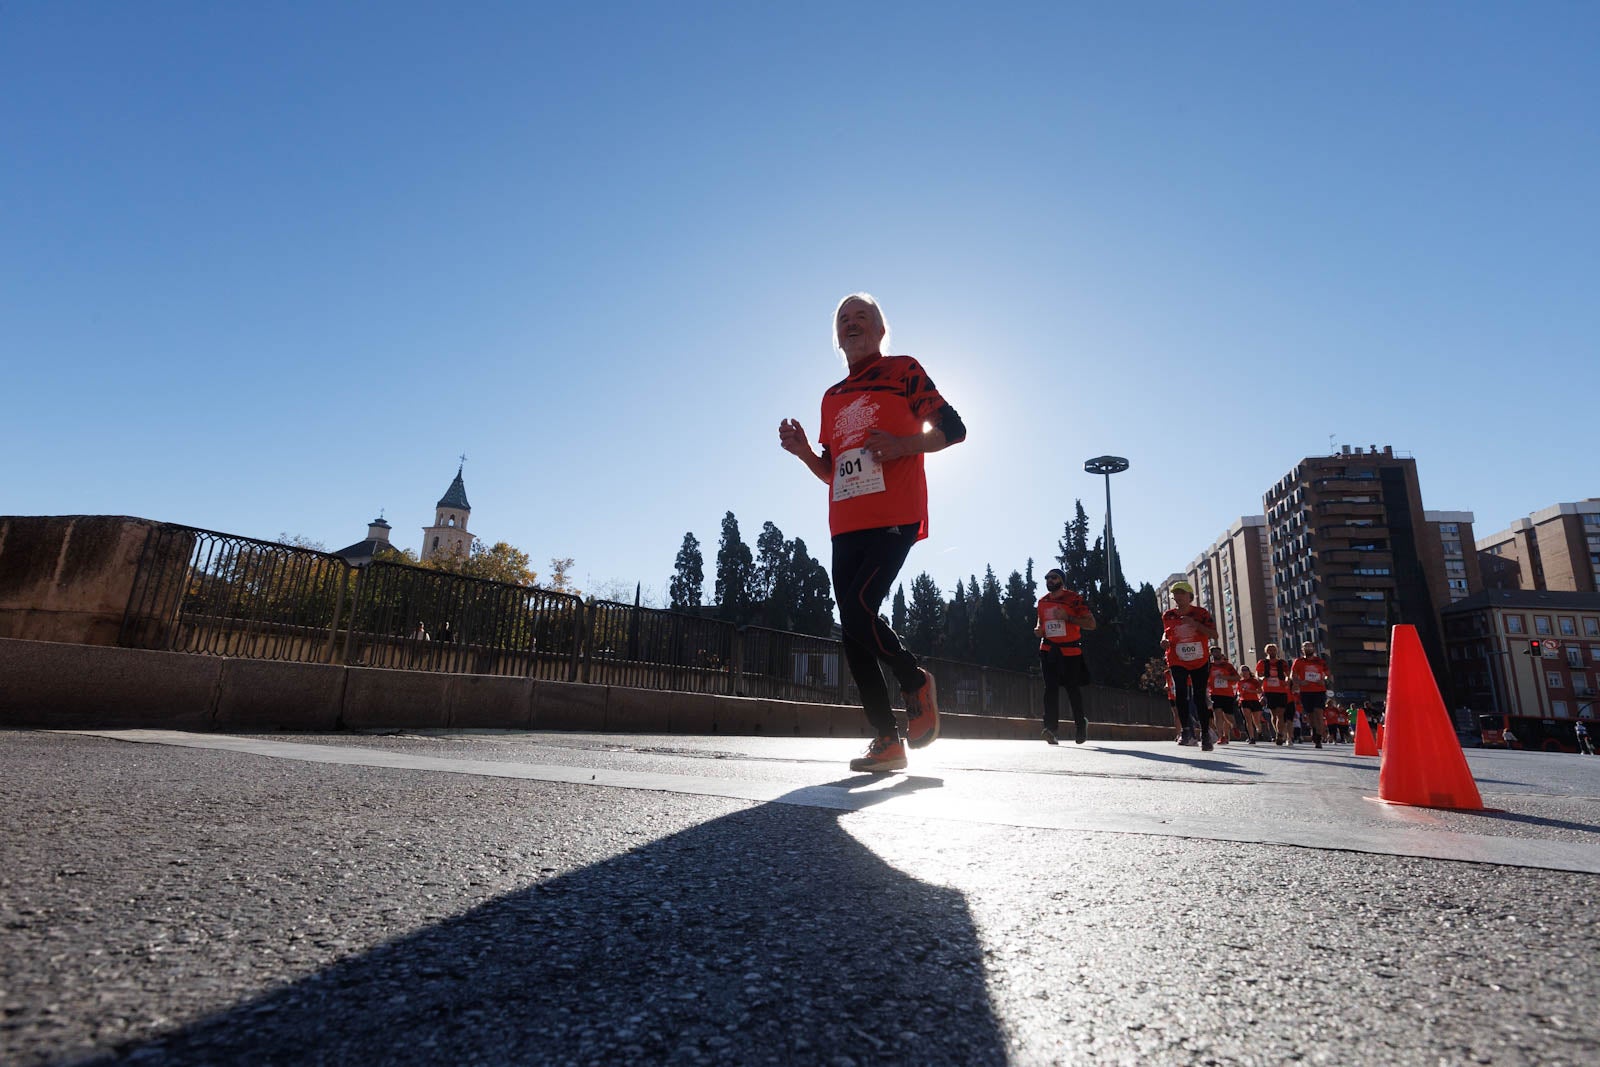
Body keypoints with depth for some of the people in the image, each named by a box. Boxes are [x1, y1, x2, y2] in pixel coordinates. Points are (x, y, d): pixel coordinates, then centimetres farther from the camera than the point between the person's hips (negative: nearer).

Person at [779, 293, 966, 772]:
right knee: (852, 631, 1)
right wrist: (802, 450, 5)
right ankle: (888, 740, 10)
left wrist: (901, 445, -15)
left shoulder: (903, 370, 7)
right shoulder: (832, 397, 23)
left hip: (894, 518, -6)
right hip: (846, 526, 6)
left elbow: (953, 428, 1)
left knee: (858, 609, -20)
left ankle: (916, 683, 7)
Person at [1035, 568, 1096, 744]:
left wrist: (1067, 617, -21)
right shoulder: (1042, 602, 10)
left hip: (1070, 650, -3)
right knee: (1051, 688, -7)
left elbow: (1091, 624, -10)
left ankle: (1081, 723, 29)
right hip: (1048, 649, 4)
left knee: (1072, 687, 7)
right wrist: (1038, 629, 1)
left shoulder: (1073, 599, -6)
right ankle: (1051, 727, -12)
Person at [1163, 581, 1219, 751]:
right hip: (1177, 662, 1)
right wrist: (1165, 641, -6)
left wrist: (1195, 623, -24)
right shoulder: (1168, 615, 1)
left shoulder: (1201, 613, -6)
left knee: (1199, 697, 1)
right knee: (1181, 695, -11)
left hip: (1199, 661, -1)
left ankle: (1205, 734, 11)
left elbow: (1214, 635, -12)